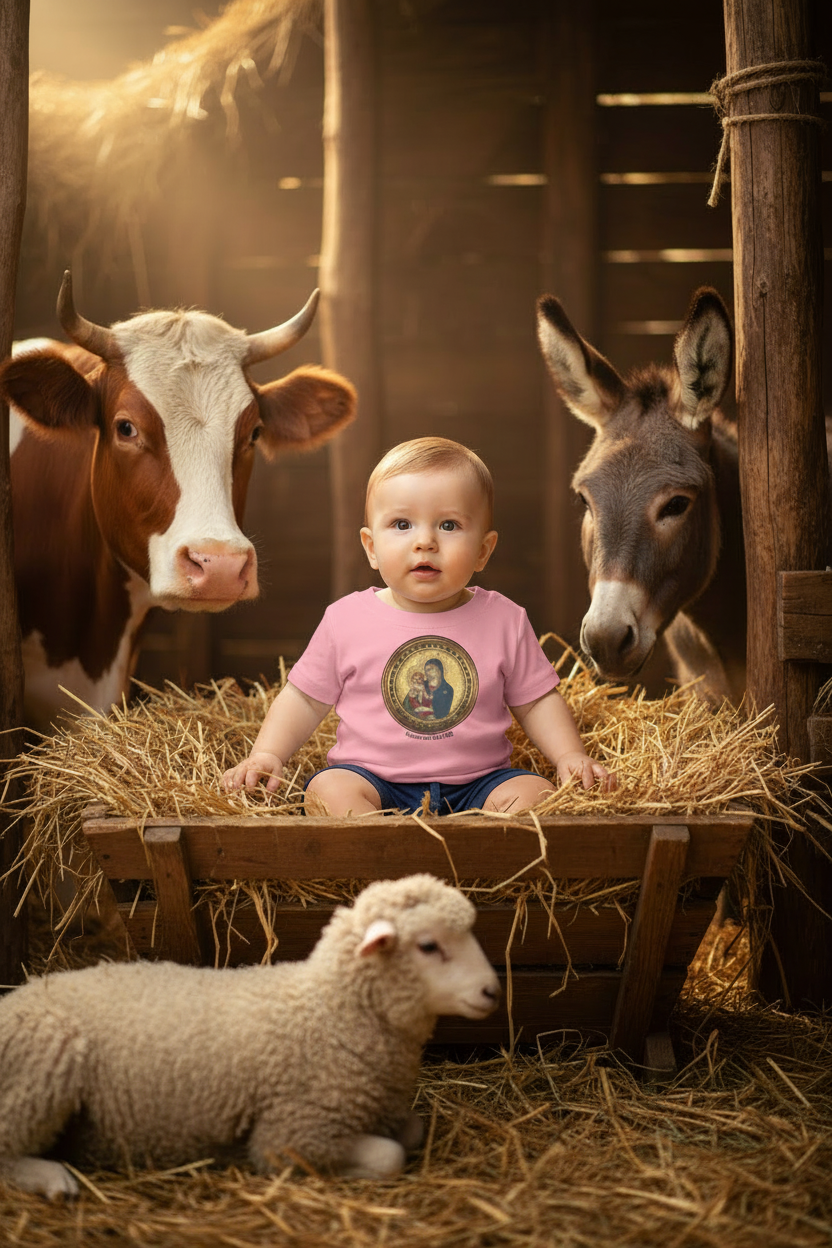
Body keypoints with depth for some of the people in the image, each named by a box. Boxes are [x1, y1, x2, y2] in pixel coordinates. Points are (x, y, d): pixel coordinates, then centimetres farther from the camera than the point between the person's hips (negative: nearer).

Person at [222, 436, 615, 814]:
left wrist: (571, 756, -3)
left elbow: (536, 701, 11)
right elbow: (304, 699, 9)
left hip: (476, 781, 1)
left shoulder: (504, 621, 1)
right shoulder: (347, 620, 0)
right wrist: (266, 755, -4)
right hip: (373, 778, -1)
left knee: (535, 792, -23)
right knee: (327, 789, -28)